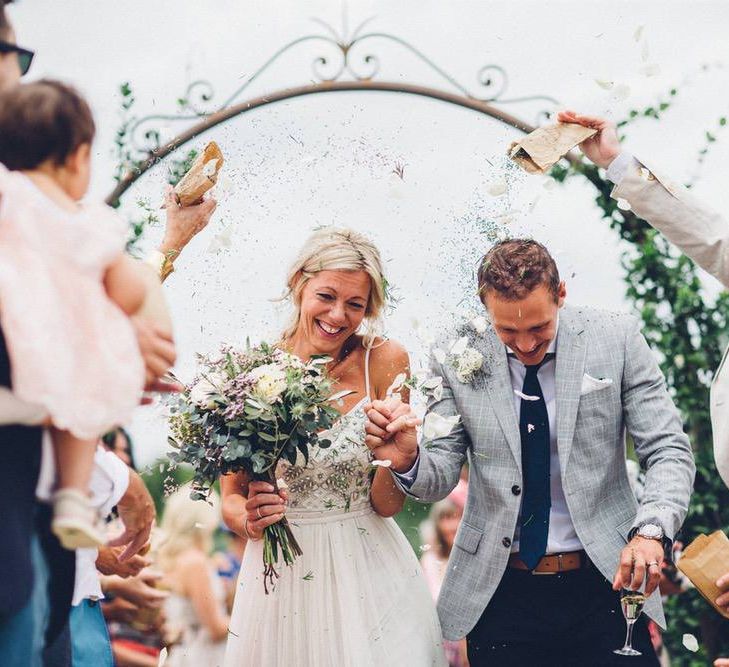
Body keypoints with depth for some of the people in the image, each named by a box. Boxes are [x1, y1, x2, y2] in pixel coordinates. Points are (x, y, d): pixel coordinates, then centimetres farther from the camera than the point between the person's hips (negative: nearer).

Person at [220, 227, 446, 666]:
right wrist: (251, 520, -21)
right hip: (280, 575, 0)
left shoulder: (385, 362, -7)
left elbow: (388, 505, -6)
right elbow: (231, 496, 0)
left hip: (367, 572, 0)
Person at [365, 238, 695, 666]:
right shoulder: (458, 358, -4)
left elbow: (668, 451, -5)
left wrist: (652, 530, -23)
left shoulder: (618, 339, -5)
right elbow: (440, 478, -2)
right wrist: (409, 462, -26)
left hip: (606, 583, 0)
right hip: (499, 594, 1)